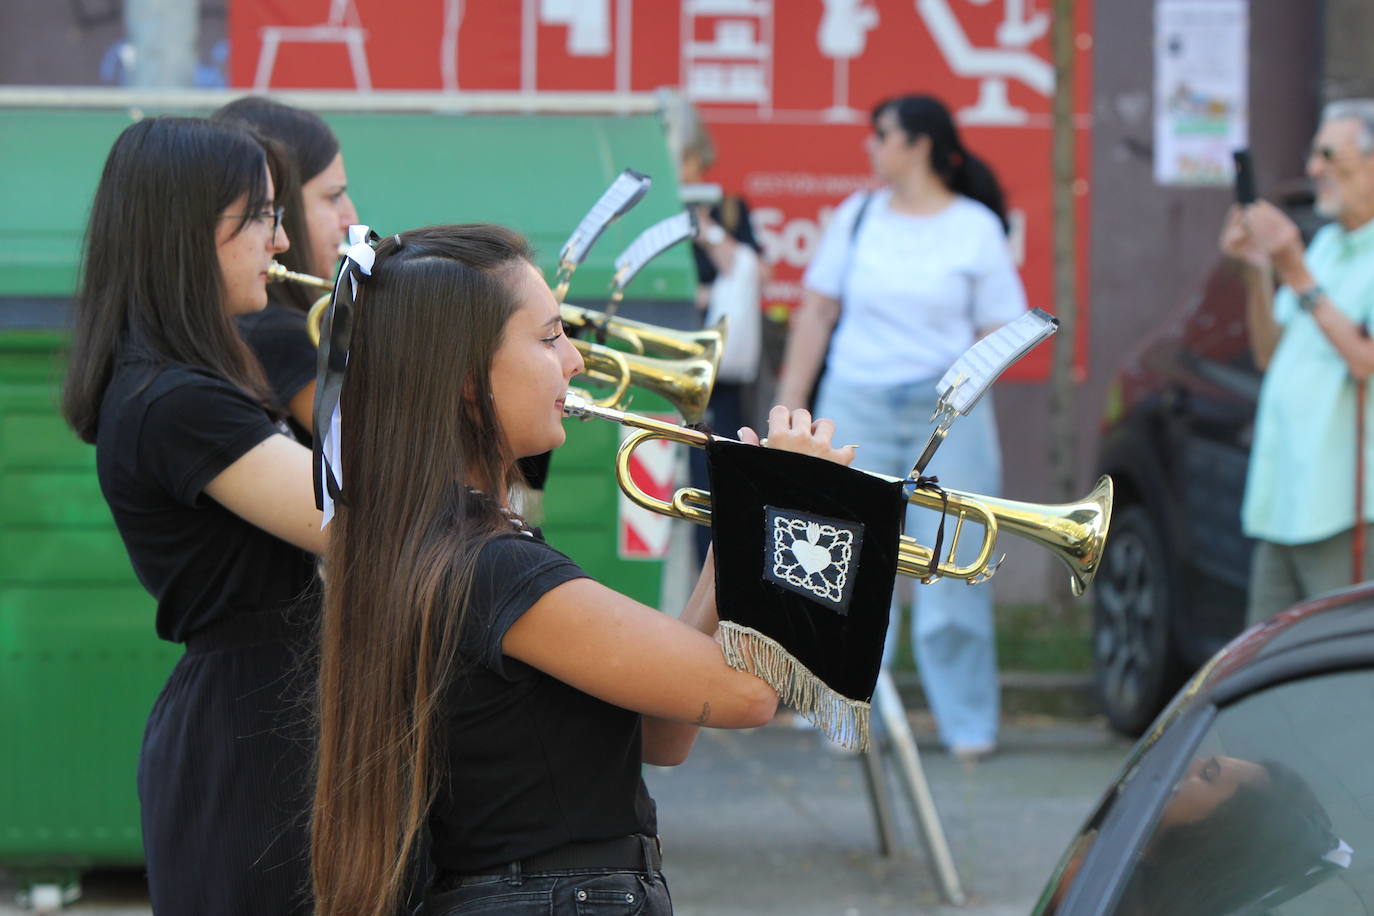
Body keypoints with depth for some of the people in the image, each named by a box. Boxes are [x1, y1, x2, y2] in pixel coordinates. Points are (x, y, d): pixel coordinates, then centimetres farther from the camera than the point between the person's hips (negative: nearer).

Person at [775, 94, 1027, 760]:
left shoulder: (976, 227, 4)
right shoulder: (856, 217, 11)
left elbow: (1002, 330, 5)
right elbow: (816, 312, 11)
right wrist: (789, 406, 6)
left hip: (947, 412, -2)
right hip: (856, 409, 2)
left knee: (952, 571, -4)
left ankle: (967, 723, 5)